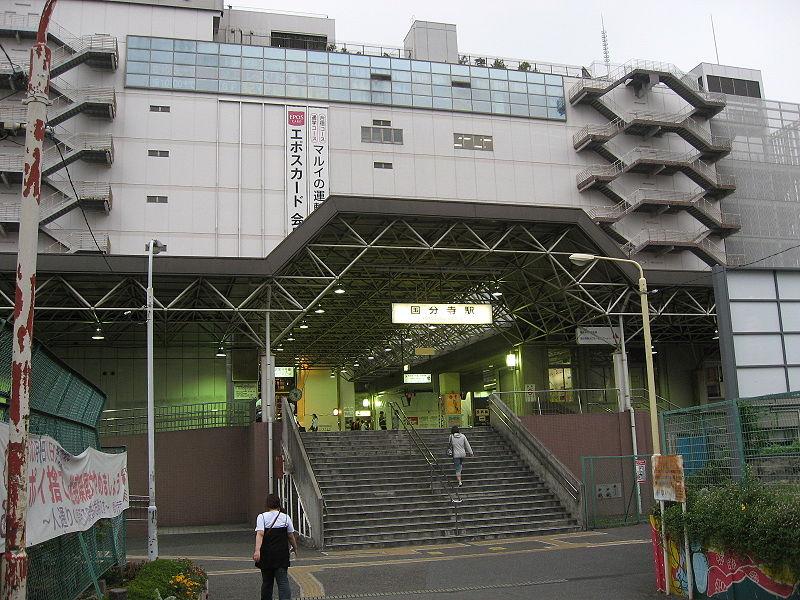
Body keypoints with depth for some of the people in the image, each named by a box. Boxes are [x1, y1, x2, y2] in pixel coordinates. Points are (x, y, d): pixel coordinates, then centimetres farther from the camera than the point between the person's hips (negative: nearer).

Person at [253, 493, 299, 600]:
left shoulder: (262, 517, -3)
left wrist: (257, 550, -27)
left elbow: (260, 534, -17)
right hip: (282, 555, 0)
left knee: (267, 582, 14)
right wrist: (295, 549, 23)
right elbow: (291, 536, 8)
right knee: (283, 581, -4)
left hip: (266, 555, 0)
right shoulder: (286, 517, 3)